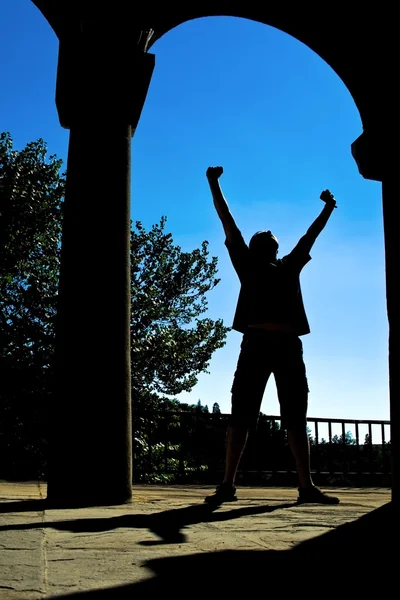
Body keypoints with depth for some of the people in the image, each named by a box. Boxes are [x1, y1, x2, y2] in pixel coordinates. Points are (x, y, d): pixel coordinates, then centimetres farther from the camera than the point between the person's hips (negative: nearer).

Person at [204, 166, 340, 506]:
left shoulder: (290, 266, 25)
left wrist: (328, 208, 48)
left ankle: (307, 486, 4)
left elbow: (311, 236, 38)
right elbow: (228, 224, 17)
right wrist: (214, 184, 19)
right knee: (242, 414, -5)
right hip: (256, 343, -4)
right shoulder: (247, 264, 15)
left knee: (296, 416, 2)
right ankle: (227, 485, -5)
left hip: (289, 345, 4)